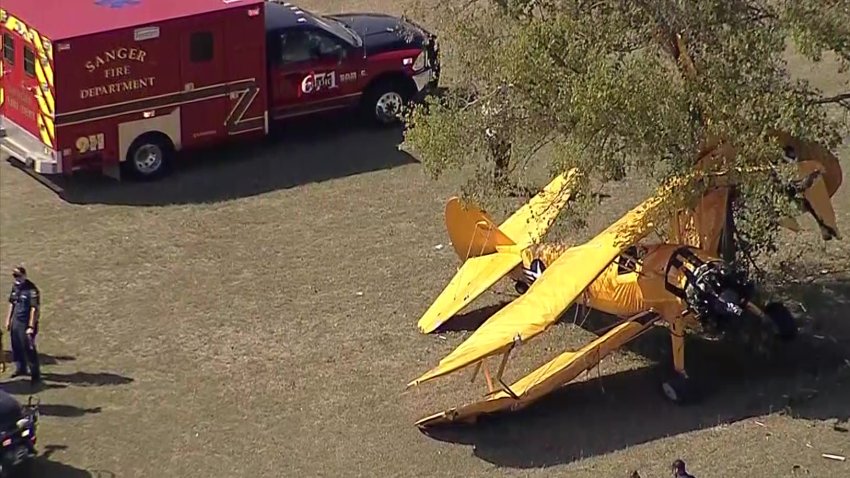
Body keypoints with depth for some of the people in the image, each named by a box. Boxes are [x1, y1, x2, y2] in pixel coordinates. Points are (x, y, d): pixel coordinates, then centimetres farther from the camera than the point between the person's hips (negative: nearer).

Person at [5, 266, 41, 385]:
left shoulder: (31, 289, -18)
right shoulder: (15, 287, 6)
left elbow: (34, 309, -20)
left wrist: (31, 327, -22)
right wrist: (8, 319, 18)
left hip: (26, 323, -8)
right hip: (16, 322, 8)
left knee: (29, 348, -4)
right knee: (16, 347, 17)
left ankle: (35, 374, 5)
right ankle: (21, 368, 36)